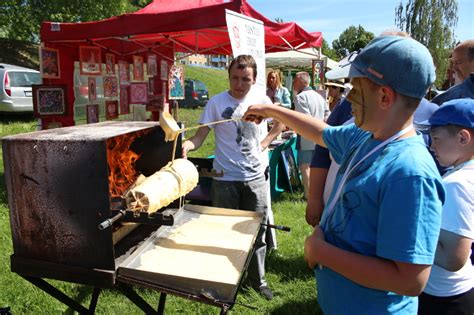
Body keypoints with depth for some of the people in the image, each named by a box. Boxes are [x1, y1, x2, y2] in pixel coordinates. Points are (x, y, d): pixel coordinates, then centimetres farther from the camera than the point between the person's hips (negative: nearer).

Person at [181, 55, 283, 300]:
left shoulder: (261, 99, 0)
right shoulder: (216, 103, -7)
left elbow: (281, 122, 15)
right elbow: (201, 135, -11)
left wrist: (265, 142, 1)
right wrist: (188, 144, -32)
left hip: (256, 178, 2)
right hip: (225, 179, -2)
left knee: (257, 232, 12)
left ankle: (258, 279, 32)